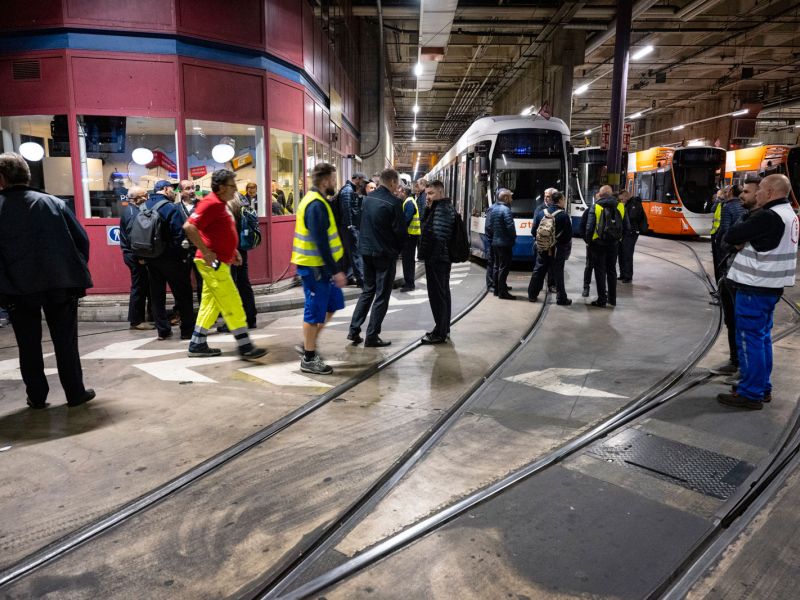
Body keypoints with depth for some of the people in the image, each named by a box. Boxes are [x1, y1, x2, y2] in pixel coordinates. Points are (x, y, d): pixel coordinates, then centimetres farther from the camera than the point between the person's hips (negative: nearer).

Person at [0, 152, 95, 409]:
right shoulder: (53, 203, 1)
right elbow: (81, 239, 1)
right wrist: (76, 274, 9)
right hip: (60, 284, 1)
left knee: (29, 345, 12)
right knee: (65, 342, 9)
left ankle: (37, 396, 18)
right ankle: (75, 393, 13)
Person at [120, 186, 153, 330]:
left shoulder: (133, 210, 17)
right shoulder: (132, 212, -14)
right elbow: (132, 236, -22)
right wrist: (139, 256, -21)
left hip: (135, 255, 10)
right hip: (135, 256, -10)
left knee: (144, 286, 13)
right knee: (139, 287, -4)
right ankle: (136, 321, 3)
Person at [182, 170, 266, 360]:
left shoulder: (222, 204, 14)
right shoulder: (211, 203, -16)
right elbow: (189, 227, -23)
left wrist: (232, 250, 15)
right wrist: (206, 252, -22)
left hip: (220, 262, 10)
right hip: (213, 262, -10)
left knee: (211, 303, 14)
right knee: (232, 304, -8)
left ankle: (197, 344, 22)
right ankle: (245, 347, -4)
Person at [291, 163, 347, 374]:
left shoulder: (314, 200, 14)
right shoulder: (316, 205, -19)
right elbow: (321, 243, -24)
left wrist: (333, 268, 20)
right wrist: (336, 270, -22)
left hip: (319, 265, 10)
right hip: (314, 266, -10)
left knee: (334, 303, 18)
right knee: (315, 310, -1)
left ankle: (310, 343, 26)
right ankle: (309, 359, 11)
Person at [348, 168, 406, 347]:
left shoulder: (369, 198, 6)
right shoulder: (394, 202, -15)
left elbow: (364, 224, 12)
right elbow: (400, 230, -12)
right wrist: (398, 250, 5)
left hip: (367, 250, 7)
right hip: (385, 253, -7)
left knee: (367, 291, 17)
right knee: (382, 295, 3)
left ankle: (354, 330, 14)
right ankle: (372, 336, 7)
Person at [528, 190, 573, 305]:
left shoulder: (542, 213, 2)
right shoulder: (563, 215, -13)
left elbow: (534, 229, 6)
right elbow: (568, 234, -13)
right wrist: (567, 248, 1)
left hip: (542, 249, 4)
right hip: (557, 250, -4)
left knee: (538, 271, 12)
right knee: (558, 274, 2)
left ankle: (532, 295, 18)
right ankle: (561, 298, 8)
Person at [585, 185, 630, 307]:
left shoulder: (596, 207, -10)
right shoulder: (620, 206, -1)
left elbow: (589, 228, -13)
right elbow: (627, 227, -1)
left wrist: (588, 242, -1)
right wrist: (618, 236, 14)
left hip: (598, 244, -3)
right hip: (613, 244, 3)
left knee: (600, 271, 4)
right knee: (611, 270, 16)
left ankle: (602, 299, 6)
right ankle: (612, 298, 24)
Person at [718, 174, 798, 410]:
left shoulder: (768, 217, -20)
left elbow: (730, 236, -17)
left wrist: (739, 239, 3)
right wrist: (745, 242, -2)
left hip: (755, 287, -10)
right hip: (771, 285, 10)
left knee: (750, 338, -4)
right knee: (762, 337, 16)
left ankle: (751, 394, 2)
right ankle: (763, 388, 25)